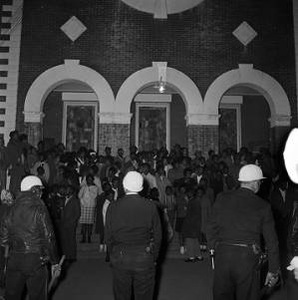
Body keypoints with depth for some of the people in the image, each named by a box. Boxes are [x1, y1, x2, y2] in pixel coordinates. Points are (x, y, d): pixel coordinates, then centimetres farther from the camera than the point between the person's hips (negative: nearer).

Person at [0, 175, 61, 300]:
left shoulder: (13, 209, 3)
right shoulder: (39, 208, -11)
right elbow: (48, 237, -12)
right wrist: (55, 262, -4)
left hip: (14, 260, 5)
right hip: (35, 261, -5)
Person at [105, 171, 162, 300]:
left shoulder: (113, 207, -9)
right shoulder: (150, 206, -8)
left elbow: (108, 236, -3)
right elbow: (157, 235, -2)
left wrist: (112, 256, 10)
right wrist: (154, 257, 10)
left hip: (120, 260, 0)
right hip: (145, 260, 0)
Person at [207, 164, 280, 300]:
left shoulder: (222, 198, 2)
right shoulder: (263, 206, -1)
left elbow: (211, 229, 3)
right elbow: (271, 241, 4)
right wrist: (273, 270, 12)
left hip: (222, 254, 2)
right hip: (248, 258, -2)